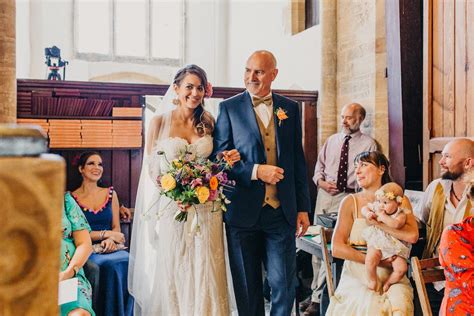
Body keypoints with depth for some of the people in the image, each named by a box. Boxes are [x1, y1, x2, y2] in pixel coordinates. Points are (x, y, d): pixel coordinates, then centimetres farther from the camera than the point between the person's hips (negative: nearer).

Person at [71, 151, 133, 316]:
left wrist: (111, 239, -10)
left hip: (110, 247, 3)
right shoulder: (71, 197, 4)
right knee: (110, 266, -33)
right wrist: (105, 233, -10)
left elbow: (116, 226, 12)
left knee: (128, 262, -29)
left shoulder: (110, 193, 15)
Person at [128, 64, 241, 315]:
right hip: (169, 207, -2)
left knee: (204, 272, 5)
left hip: (205, 208, 2)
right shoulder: (159, 122, -1)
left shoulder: (208, 123, 7)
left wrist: (228, 160, -7)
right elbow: (150, 167, -2)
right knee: (170, 273, 7)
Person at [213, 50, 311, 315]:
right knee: (247, 286, 12)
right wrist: (255, 171, -18)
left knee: (285, 284, 8)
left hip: (282, 211, 2)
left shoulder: (290, 108, 7)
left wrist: (303, 207, 6)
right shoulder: (229, 108, 0)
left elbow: (298, 161, 9)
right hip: (243, 212, -1)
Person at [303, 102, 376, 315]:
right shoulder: (331, 140, 16)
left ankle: (317, 298, -2)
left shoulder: (368, 144, 2)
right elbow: (319, 166, 18)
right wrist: (321, 181, -2)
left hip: (347, 197, -5)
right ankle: (315, 293, 25)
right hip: (324, 193, 5)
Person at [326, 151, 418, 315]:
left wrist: (377, 222, -13)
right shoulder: (351, 202, 1)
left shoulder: (399, 200, 7)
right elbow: (337, 249, -8)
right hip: (357, 277, -1)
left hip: (391, 277, 1)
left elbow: (412, 235, -12)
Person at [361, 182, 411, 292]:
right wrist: (367, 213, -6)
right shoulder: (376, 207, 2)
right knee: (370, 259, -28)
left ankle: (387, 283, 12)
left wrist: (382, 215, -25)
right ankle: (372, 281, -1)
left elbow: (396, 225, -30)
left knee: (402, 268, -17)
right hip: (377, 244, 1)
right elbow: (364, 208, 17)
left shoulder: (401, 214, -10)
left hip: (395, 247, -1)